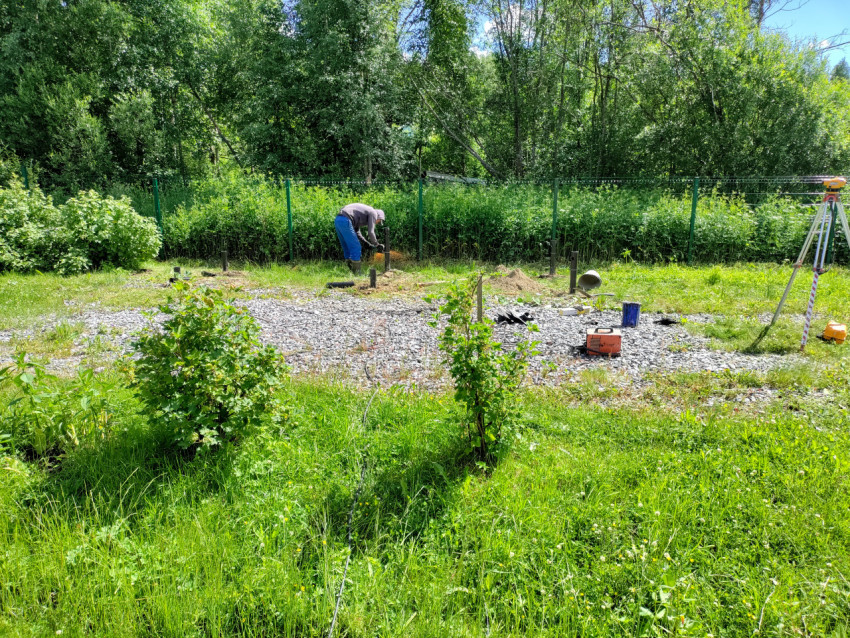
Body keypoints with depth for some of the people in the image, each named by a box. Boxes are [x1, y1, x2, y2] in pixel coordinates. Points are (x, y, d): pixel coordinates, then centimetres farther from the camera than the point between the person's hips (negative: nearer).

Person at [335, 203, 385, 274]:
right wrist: (377, 245, 11)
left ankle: (352, 272, 20)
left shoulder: (363, 213, 33)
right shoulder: (373, 213, 7)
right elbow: (370, 233, -3)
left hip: (337, 220, 9)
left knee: (348, 248, 17)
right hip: (345, 222, -9)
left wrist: (368, 243, 26)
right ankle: (356, 274, 4)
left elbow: (356, 232, 30)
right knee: (356, 248, -1)